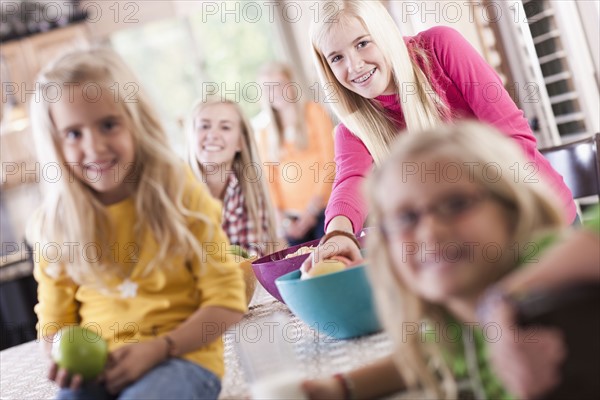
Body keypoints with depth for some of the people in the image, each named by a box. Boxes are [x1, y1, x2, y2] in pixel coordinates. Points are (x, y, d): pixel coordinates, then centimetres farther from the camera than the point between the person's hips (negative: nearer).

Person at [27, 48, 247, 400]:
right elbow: (54, 323, 14)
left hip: (182, 357, -2)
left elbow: (227, 302, -3)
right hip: (98, 368, 2)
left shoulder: (180, 195, -3)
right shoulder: (56, 226, 3)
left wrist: (158, 348, -15)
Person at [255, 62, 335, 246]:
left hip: (322, 208, -2)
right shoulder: (264, 129, 11)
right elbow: (269, 174, 11)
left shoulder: (313, 112, 3)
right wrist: (280, 215, 1)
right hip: (291, 216, 3)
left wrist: (313, 209, -6)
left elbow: (330, 161, -1)